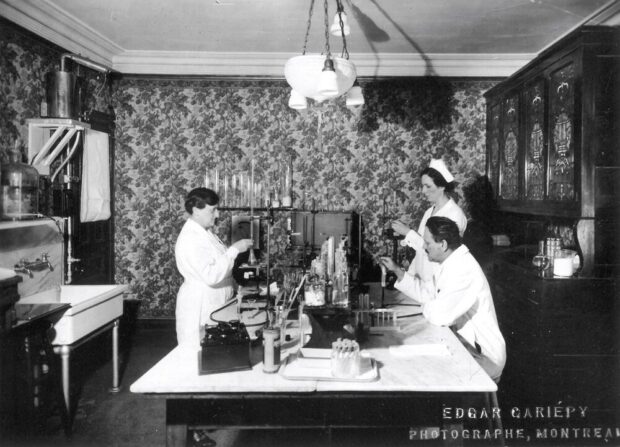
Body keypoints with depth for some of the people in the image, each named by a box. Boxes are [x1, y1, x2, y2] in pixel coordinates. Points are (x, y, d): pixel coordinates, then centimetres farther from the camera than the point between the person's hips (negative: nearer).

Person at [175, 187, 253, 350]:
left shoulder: (205, 231, 9)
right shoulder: (190, 239, -21)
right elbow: (211, 276, -29)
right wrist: (234, 250, -25)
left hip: (216, 305, 9)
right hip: (200, 310, -9)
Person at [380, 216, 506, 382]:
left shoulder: (464, 270, -27)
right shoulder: (449, 262, 5)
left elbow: (439, 316, -30)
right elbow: (428, 292, 14)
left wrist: (426, 307, -8)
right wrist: (397, 270, 10)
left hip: (482, 357, -8)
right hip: (465, 344, 8)